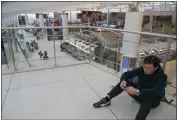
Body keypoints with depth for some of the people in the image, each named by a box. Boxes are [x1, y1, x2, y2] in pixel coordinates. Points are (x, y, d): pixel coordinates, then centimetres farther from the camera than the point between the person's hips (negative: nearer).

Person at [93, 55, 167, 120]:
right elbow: (126, 74, -12)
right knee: (124, 82, -13)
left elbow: (156, 92, -42)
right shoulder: (141, 70, -12)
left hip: (152, 100, -4)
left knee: (149, 98, -41)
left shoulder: (162, 77, -25)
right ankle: (107, 100, -15)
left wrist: (136, 92, -52)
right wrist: (123, 81, -35)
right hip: (140, 95, 5)